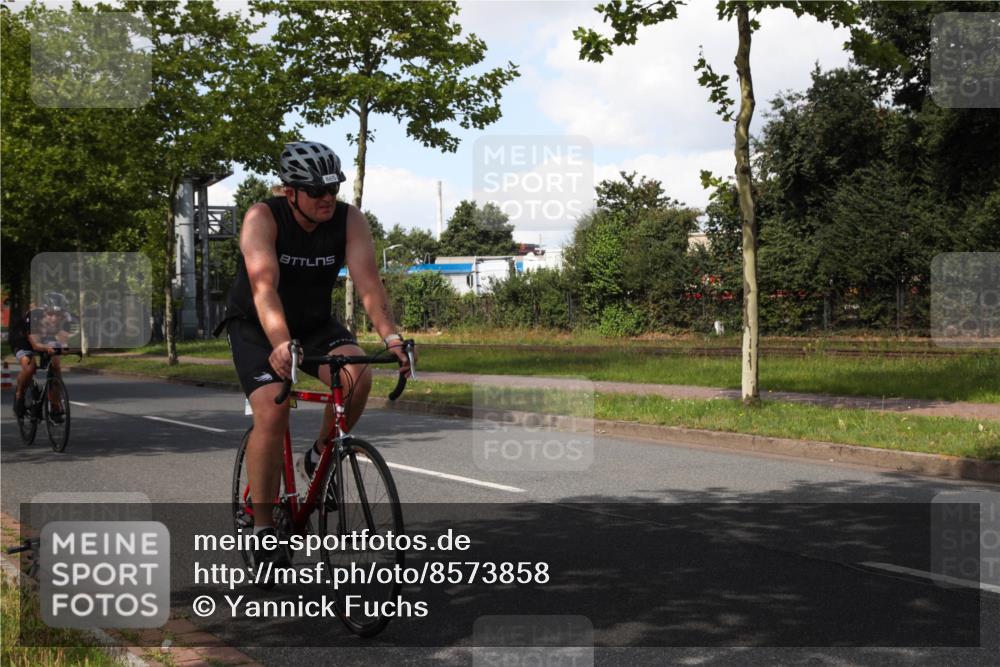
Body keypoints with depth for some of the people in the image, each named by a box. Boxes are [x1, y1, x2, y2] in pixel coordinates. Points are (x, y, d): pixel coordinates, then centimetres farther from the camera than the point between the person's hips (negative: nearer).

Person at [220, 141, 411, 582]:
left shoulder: (349, 221, -15)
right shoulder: (263, 218, -23)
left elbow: (368, 283, -25)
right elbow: (264, 287, -36)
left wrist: (390, 336, -42)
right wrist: (281, 345, -53)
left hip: (315, 323, 3)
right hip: (256, 329, -3)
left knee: (357, 376, -27)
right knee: (272, 413, -24)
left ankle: (319, 457, 0)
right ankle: (263, 530, -11)